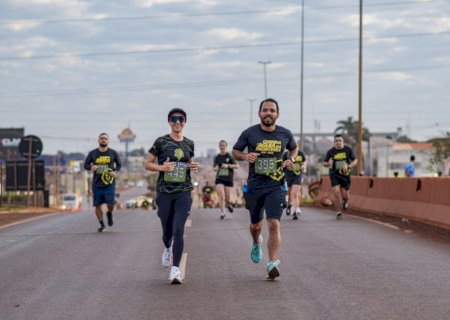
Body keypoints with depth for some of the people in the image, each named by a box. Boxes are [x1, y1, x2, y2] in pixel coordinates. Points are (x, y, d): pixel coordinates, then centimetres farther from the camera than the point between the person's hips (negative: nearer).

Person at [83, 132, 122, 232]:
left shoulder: (113, 153, 4)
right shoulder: (93, 153, 5)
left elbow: (119, 164, 14)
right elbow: (85, 165, 8)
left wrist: (116, 172, -7)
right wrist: (91, 167, -15)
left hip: (109, 184, -1)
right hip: (97, 184, 1)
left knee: (111, 203, -14)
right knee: (97, 205, 3)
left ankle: (109, 214, 22)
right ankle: (102, 225, 22)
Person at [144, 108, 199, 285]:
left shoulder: (189, 144, 8)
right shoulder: (161, 142, -1)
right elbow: (148, 164, 3)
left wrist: (194, 167, 1)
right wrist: (162, 167, -16)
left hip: (184, 192, 1)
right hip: (164, 192, -1)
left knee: (178, 230, -15)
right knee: (167, 232, 9)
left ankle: (175, 270, -16)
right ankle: (168, 249, 47)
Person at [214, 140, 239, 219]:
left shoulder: (230, 156, -2)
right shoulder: (217, 157, 7)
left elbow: (237, 166, -5)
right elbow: (214, 168, 18)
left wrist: (228, 165, -18)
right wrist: (216, 168, -6)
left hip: (229, 179, -1)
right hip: (219, 179, 1)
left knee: (227, 198, 4)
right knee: (221, 196, -13)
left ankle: (228, 204, 39)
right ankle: (222, 213, -4)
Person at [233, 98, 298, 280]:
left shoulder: (285, 134, 1)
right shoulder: (249, 133, -3)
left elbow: (294, 148, 21)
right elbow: (235, 151, 9)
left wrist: (291, 159, 0)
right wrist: (245, 156, -13)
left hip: (276, 186, -1)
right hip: (254, 186, 1)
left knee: (274, 224, -16)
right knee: (256, 225, 15)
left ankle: (273, 264, -16)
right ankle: (256, 244, 50)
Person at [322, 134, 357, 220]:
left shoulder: (348, 150, 1)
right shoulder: (331, 152, 1)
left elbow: (355, 161, 8)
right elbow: (324, 163, 8)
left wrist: (348, 166, -12)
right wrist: (328, 164, -17)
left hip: (345, 175, 0)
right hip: (334, 175, 0)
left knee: (345, 196, -2)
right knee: (336, 192, -15)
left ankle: (345, 202, 38)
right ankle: (338, 213, -3)